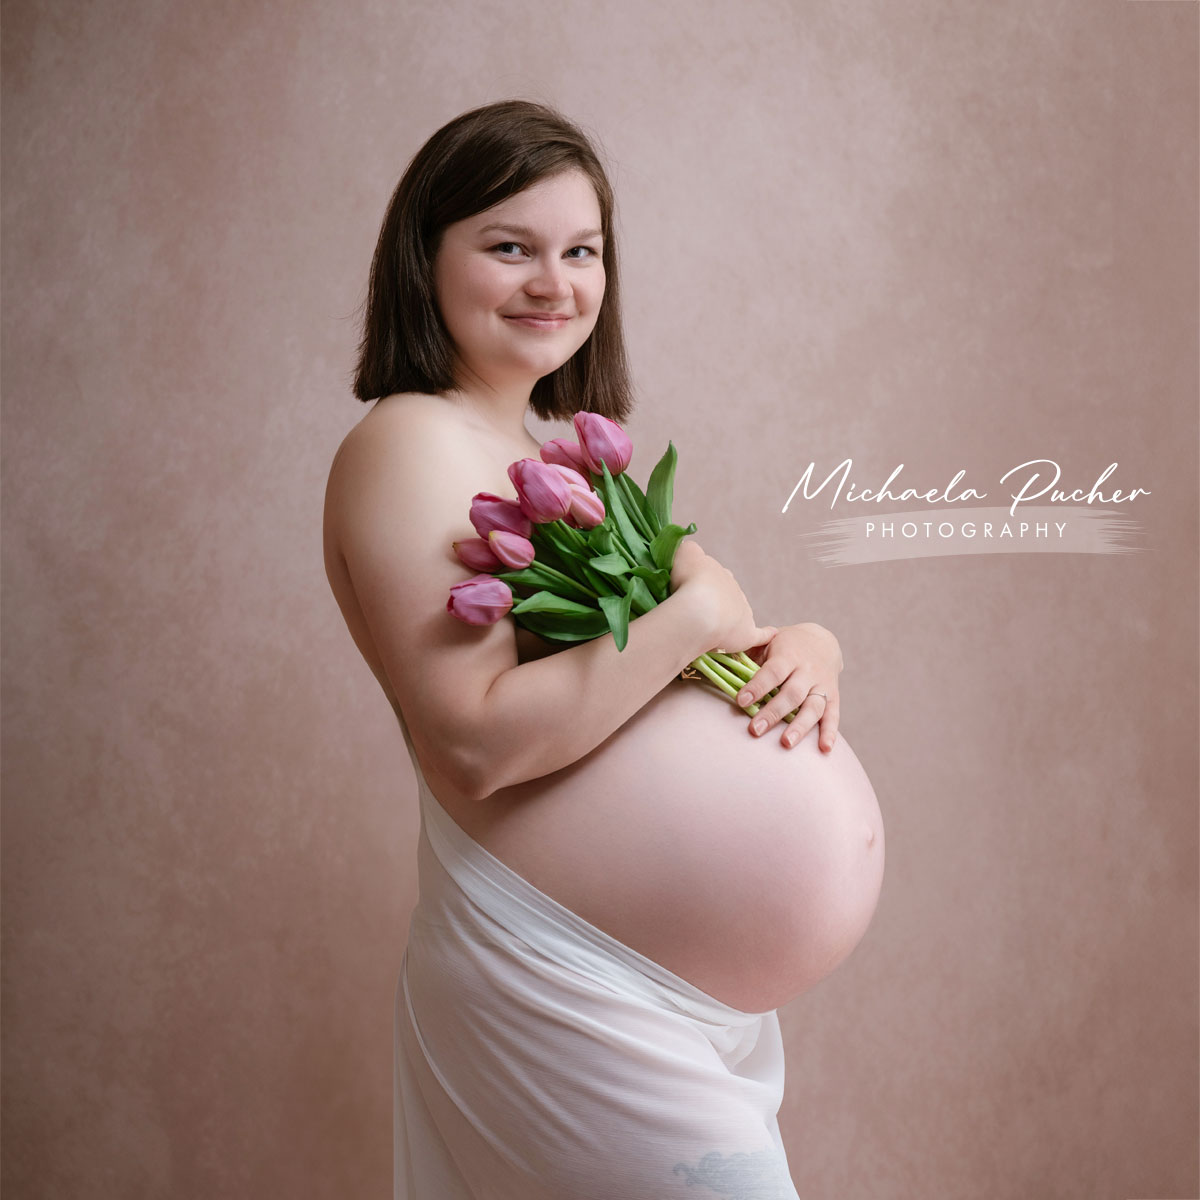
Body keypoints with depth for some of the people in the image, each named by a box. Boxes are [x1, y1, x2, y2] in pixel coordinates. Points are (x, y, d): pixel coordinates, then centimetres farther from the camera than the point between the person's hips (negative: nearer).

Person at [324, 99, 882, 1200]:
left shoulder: (557, 456, 13)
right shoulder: (412, 444, -14)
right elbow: (477, 740, -24)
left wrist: (808, 649, -6)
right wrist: (697, 614, -19)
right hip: (562, 987, -9)